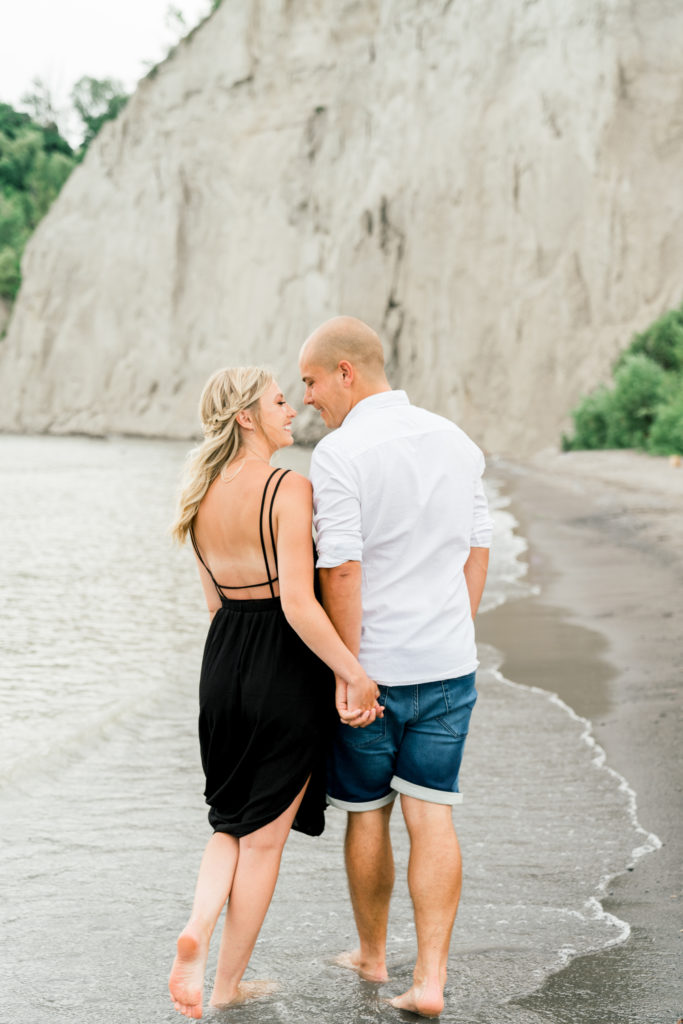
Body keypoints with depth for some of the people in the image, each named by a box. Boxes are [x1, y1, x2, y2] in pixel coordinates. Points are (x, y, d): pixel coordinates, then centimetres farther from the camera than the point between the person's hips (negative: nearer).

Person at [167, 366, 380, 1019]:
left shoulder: (200, 496, 5)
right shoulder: (290, 490, -17)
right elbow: (298, 604, -23)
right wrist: (355, 675, -18)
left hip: (222, 658, 6)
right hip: (286, 670, -6)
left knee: (232, 820, 22)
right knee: (265, 836, 8)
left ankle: (198, 926, -3)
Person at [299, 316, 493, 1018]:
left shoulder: (340, 453, -14)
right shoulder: (456, 442, 5)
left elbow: (342, 572, -18)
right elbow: (477, 554, 10)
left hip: (372, 668, -4)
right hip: (448, 667, 4)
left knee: (367, 816, 13)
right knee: (432, 819, 5)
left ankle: (372, 954, 31)